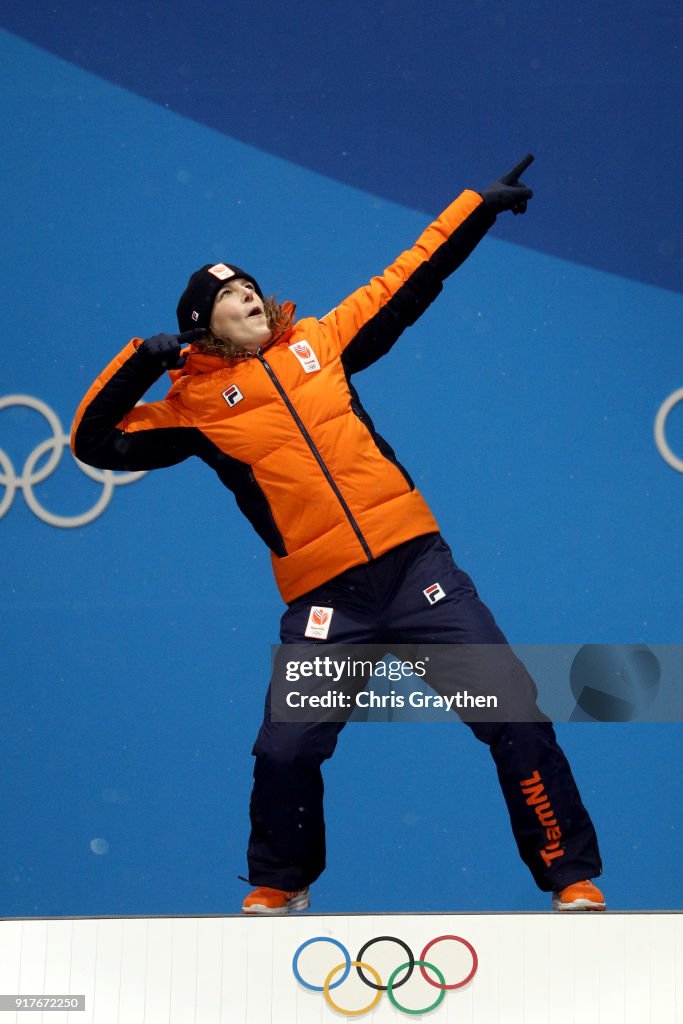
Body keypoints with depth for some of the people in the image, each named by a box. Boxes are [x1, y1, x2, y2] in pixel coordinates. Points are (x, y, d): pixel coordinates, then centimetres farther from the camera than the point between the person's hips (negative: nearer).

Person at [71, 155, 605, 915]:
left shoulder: (317, 343, 12)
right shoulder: (195, 404, 5)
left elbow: (407, 283, 17)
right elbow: (96, 442, 1)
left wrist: (479, 207, 16)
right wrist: (141, 362, -9)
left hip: (413, 562, 2)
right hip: (325, 598, -2)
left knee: (516, 716, -5)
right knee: (284, 752, -6)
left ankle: (573, 879, 7)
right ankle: (279, 885, 24)